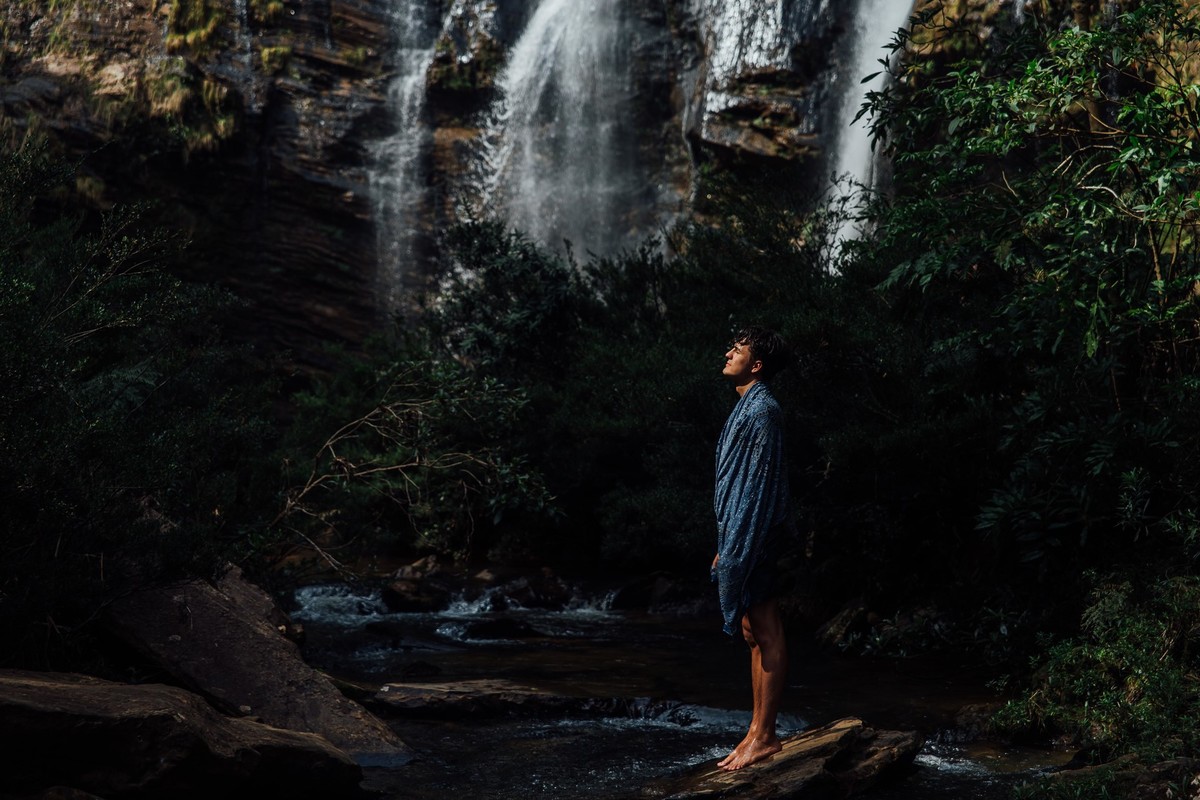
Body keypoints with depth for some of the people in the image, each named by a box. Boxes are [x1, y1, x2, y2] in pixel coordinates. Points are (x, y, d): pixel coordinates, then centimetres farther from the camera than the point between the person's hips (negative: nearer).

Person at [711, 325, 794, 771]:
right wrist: (725, 547, 21)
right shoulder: (747, 408, 18)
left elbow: (761, 485, -19)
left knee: (765, 635, -6)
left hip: (754, 535, -11)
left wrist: (737, 548, -21)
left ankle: (765, 737, -3)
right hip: (739, 536, 11)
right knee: (755, 634, 11)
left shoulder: (762, 411, -13)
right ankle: (758, 733, 16)